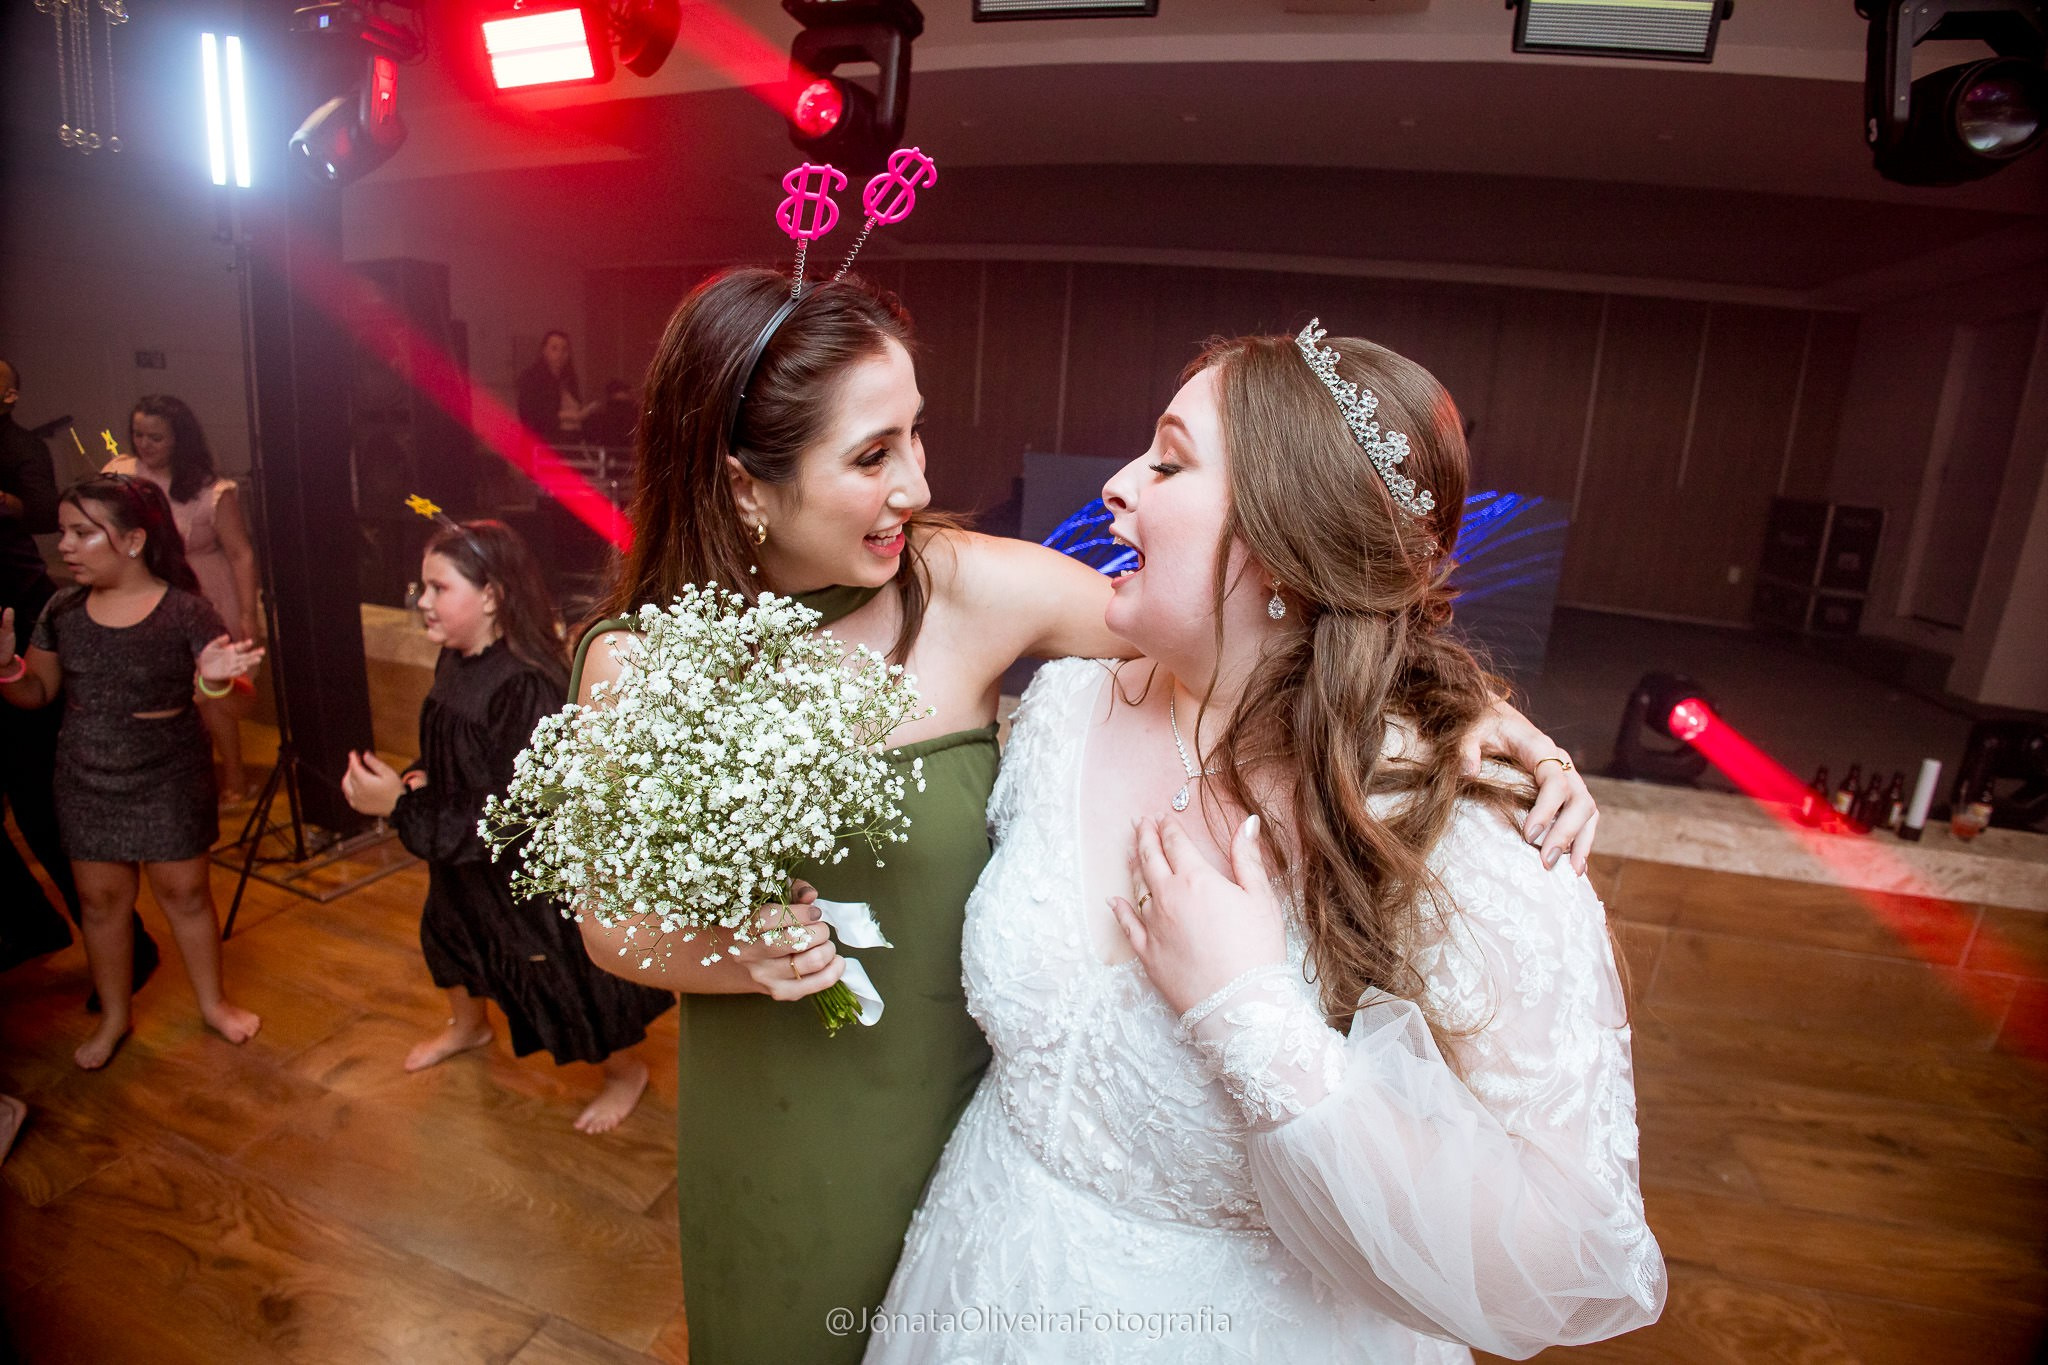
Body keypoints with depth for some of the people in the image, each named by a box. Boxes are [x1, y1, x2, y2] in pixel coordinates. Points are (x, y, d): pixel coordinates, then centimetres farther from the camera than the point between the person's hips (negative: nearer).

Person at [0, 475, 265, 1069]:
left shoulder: (184, 611, -14)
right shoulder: (63, 610, -2)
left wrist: (216, 679, -36)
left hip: (169, 780, -4)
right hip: (85, 781, 4)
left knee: (184, 890, 9)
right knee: (101, 897, 14)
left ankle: (212, 1001, 30)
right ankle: (113, 1017, 34)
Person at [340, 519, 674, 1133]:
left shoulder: (528, 685, -32)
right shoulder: (456, 660, -4)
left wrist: (401, 804, -30)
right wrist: (418, 778, -8)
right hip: (464, 853, 10)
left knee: (567, 972, 7)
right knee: (450, 931, 32)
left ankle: (626, 1071, 35)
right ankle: (468, 1025, 64)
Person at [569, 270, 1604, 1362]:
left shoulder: (977, 590, -21)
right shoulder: (634, 665, -16)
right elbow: (610, 921, -5)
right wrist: (727, 959, -25)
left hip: (965, 1104, 0)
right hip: (773, 1136, 1)